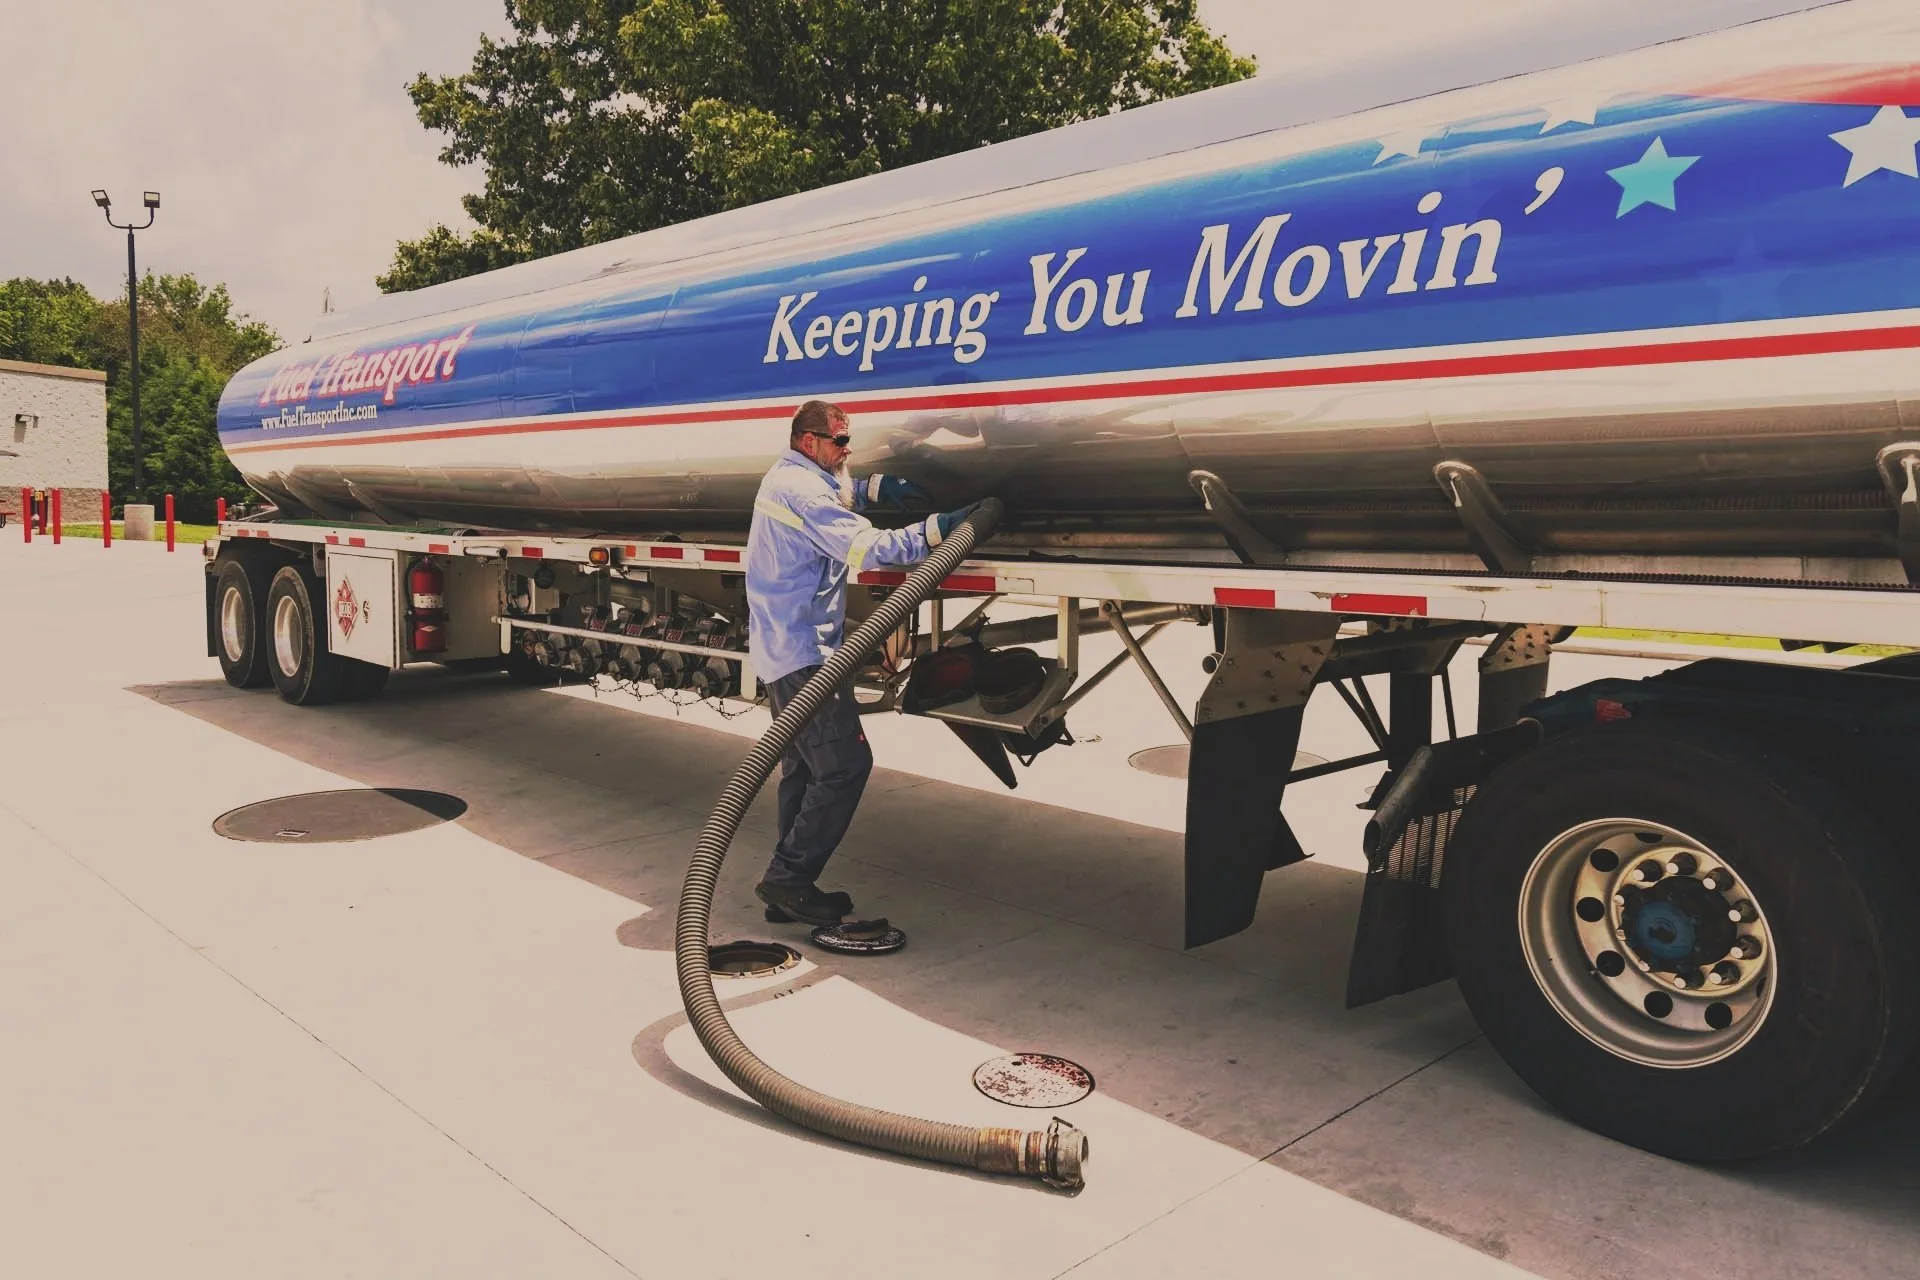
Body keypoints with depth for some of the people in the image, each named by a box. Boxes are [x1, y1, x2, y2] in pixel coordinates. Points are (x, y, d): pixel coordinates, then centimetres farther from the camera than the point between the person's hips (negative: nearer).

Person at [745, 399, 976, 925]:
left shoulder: (785, 478, 16)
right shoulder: (801, 489, -17)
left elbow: (838, 495, 33)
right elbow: (865, 546, -25)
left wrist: (878, 487, 13)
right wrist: (938, 529, -23)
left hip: (782, 648, 11)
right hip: (804, 651, -11)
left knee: (804, 768, 15)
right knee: (845, 766, -10)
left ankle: (789, 884, 20)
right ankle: (787, 878, -7)